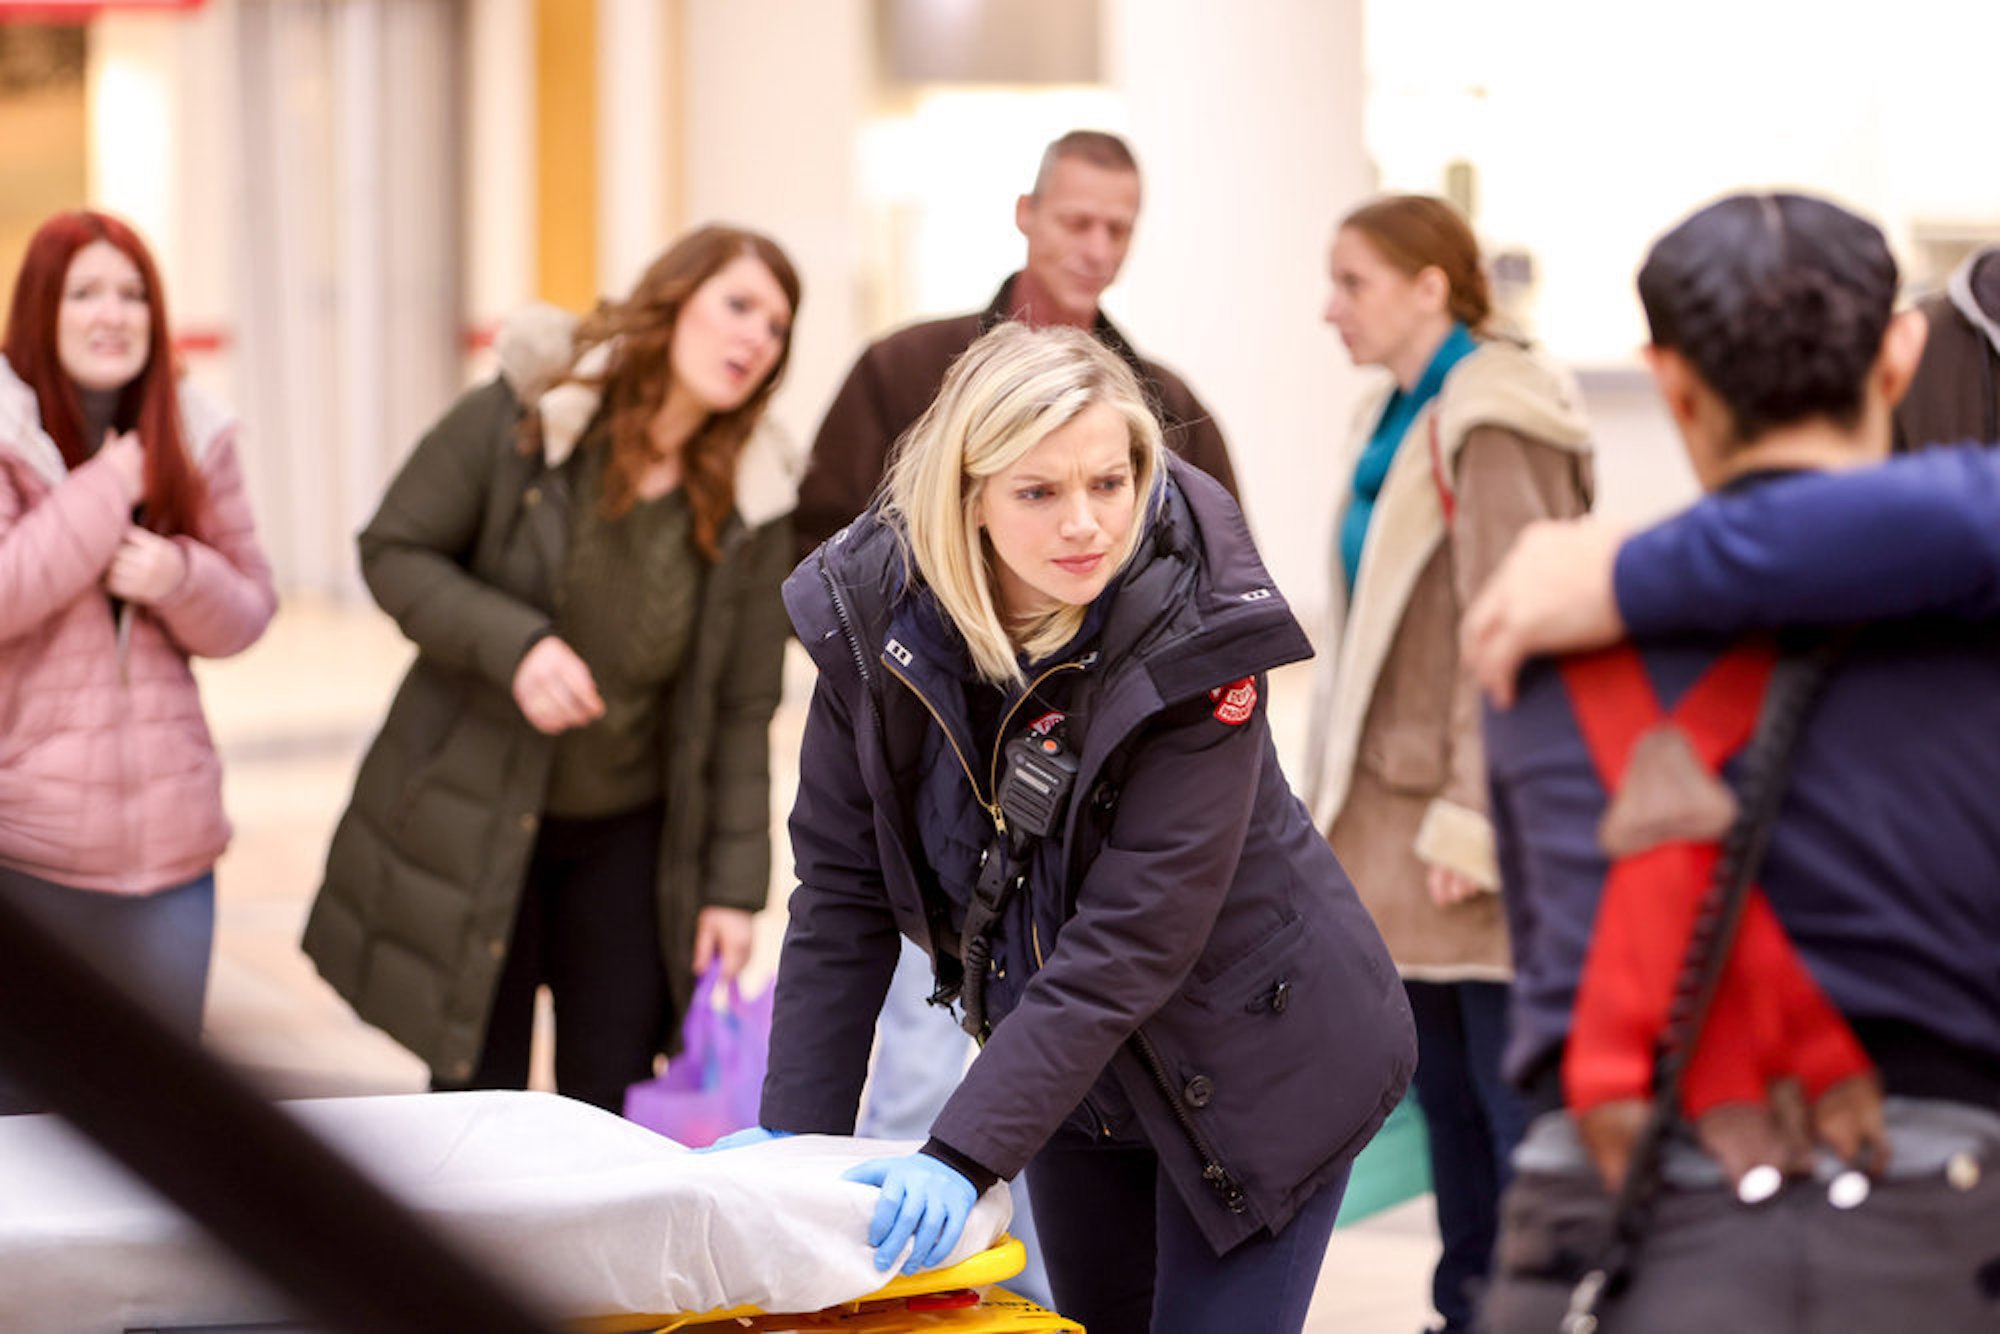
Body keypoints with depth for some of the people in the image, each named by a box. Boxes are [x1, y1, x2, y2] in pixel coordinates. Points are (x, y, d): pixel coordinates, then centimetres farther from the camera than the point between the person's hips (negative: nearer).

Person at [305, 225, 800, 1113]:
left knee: (613, 1114, 4)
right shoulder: (517, 420, -12)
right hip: (472, 826, -2)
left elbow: (742, 708, 0)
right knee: (477, 1099, 4)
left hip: (627, 841, 2)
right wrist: (514, 644, -24)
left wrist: (732, 887, -3)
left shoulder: (748, 508, -5)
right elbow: (393, 552, -7)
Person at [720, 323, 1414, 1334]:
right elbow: (842, 886, -8)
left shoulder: (1199, 635, -27)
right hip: (1069, 1068, 5)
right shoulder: (874, 613, -14)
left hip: (1249, 1062, -4)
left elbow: (1129, 944, -30)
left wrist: (965, 1156, -37)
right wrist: (795, 1132, -16)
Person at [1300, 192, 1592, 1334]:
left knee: (1508, 1099, -4)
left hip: (1476, 830, -9)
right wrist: (1346, 796, 17)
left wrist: (1473, 820, -19)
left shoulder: (1493, 426, -14)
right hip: (1401, 808, 9)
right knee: (1445, 1091, 15)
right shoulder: (1400, 419, 14)